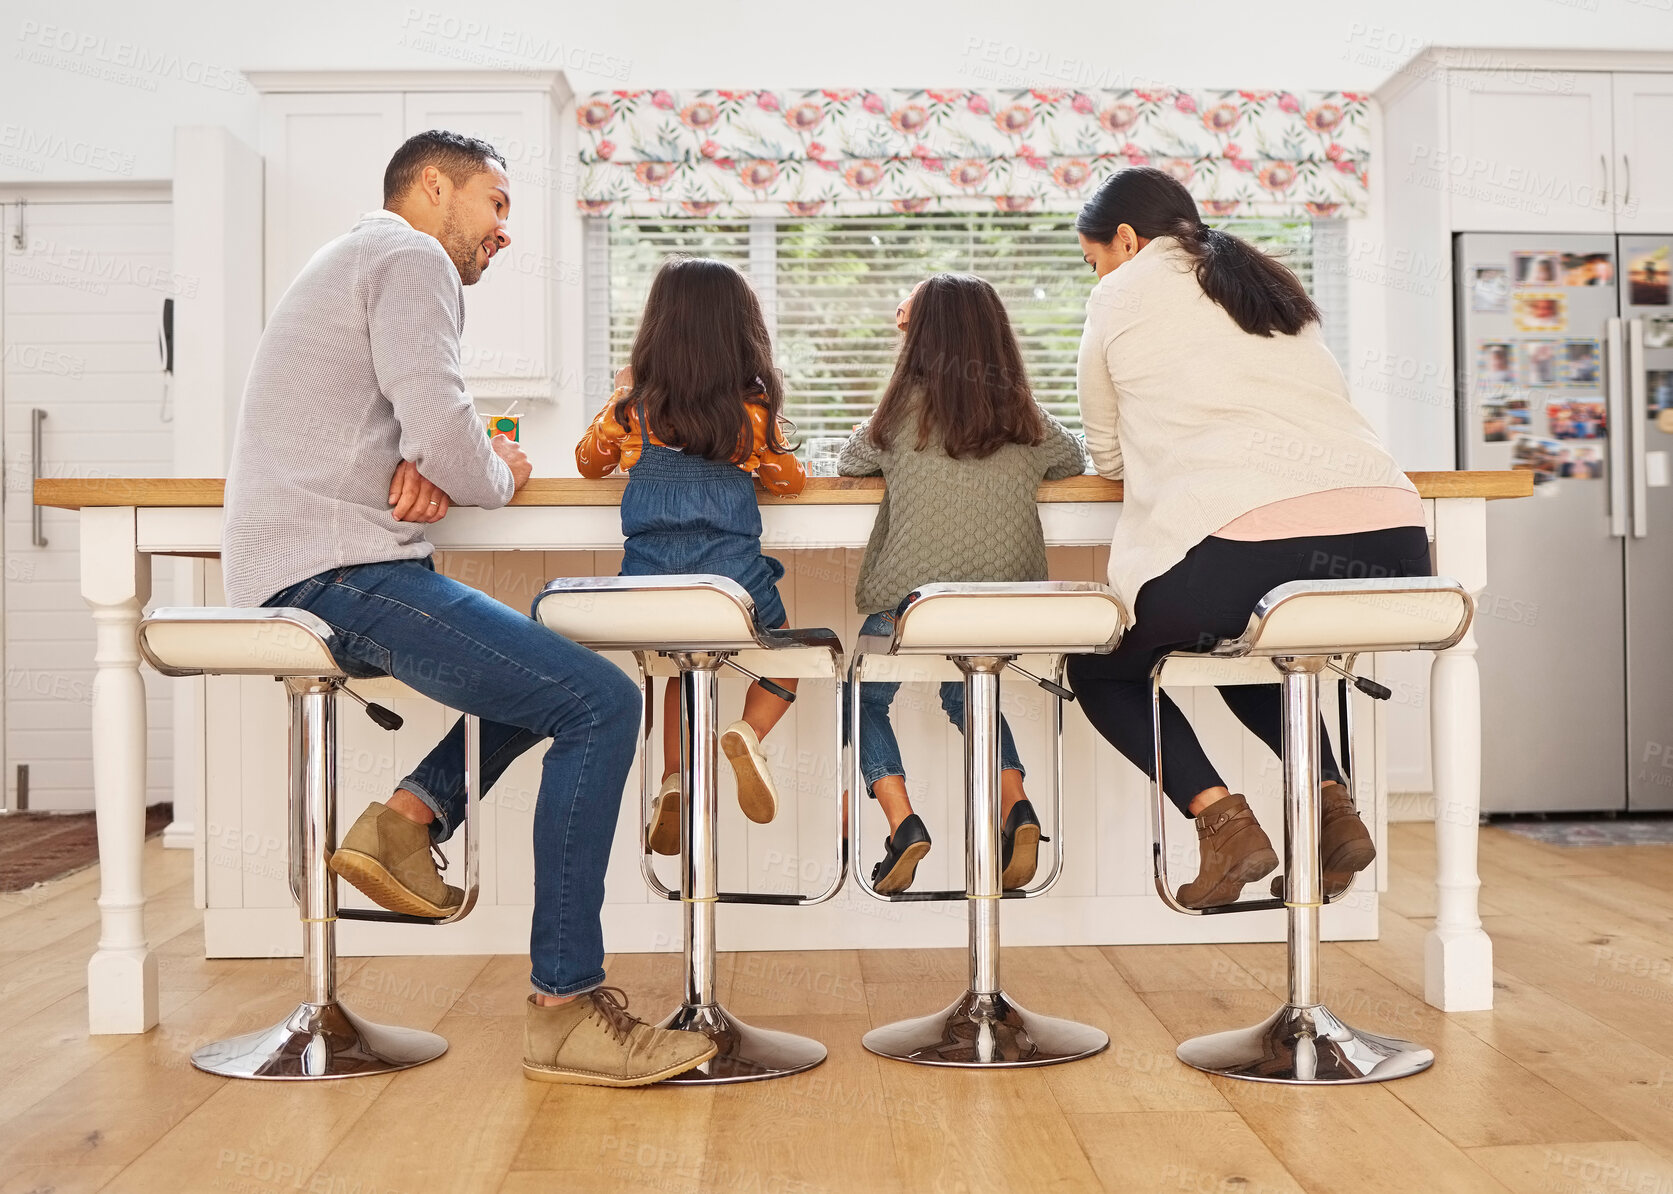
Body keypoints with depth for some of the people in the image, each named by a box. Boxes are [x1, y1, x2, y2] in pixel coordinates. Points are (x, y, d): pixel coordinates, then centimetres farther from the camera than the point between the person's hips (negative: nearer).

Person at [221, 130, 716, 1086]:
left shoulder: (357, 259, 28)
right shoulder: (412, 258, -4)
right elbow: (443, 426, -19)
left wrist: (433, 467, 2)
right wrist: (499, 478, 3)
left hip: (292, 582, 11)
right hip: (338, 573, -11)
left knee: (555, 659, 21)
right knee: (601, 701, -19)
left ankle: (411, 817, 5)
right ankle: (565, 1009, -19)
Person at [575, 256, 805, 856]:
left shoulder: (631, 408, 4)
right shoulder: (753, 411, 1)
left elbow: (590, 461, 23)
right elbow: (790, 479, 14)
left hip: (650, 584, 2)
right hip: (733, 577, -2)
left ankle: (674, 780, 10)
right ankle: (747, 732, -7)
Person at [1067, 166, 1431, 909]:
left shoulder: (1123, 294, 14)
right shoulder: (1276, 287, 29)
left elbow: (1108, 457, 21)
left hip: (1246, 545, -6)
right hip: (1390, 542, 7)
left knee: (1099, 665, 21)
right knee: (1248, 641, 37)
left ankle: (1221, 817, -1)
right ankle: (1333, 805, 15)